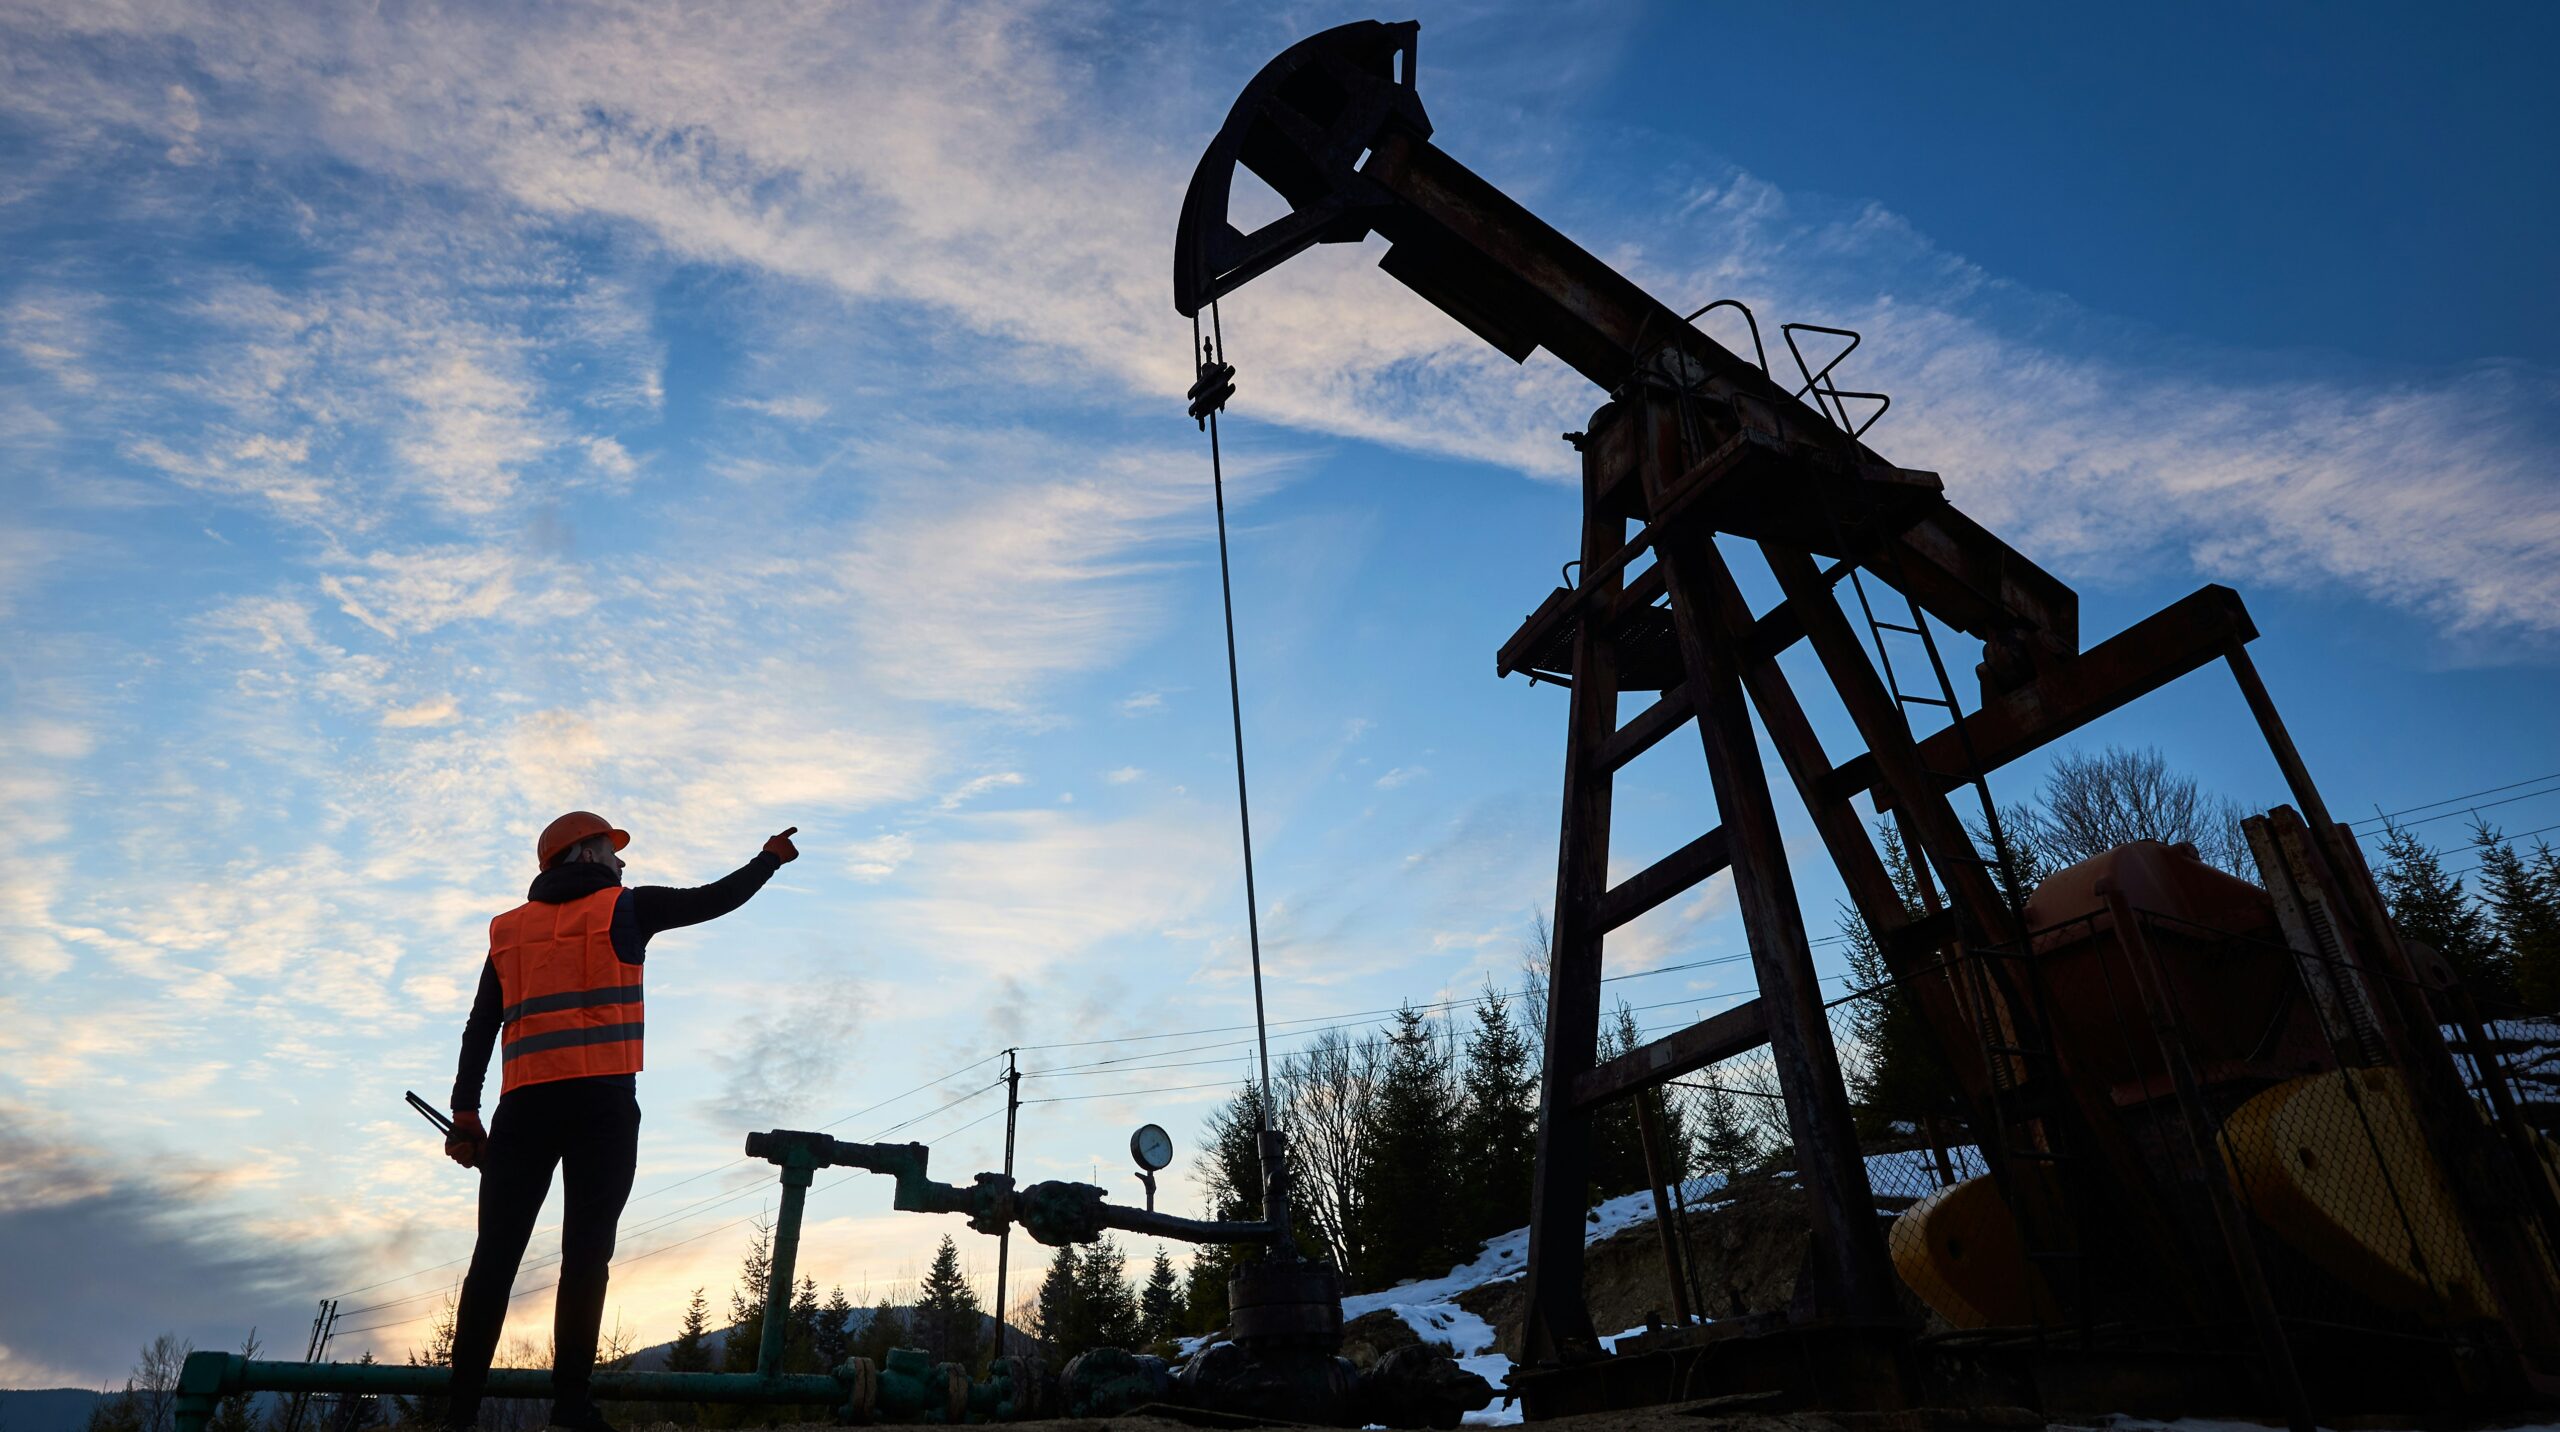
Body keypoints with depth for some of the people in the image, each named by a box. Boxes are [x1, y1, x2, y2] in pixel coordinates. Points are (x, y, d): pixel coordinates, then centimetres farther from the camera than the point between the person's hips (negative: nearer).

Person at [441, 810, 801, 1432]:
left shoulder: (509, 928, 20)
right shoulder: (624, 907, 8)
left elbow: (480, 1027, 13)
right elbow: (714, 899, 13)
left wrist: (466, 1112, 10)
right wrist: (770, 859, 28)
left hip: (524, 1103, 4)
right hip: (602, 1100, -4)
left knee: (496, 1253, 3)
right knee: (586, 1252, -5)